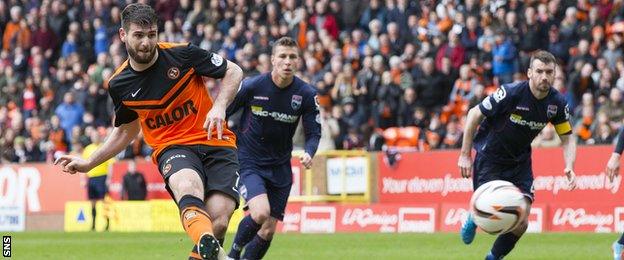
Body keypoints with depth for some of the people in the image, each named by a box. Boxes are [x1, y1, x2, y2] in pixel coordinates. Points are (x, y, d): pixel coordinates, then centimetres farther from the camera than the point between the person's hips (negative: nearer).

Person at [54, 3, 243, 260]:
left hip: (215, 142, 0)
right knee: (187, 186, -38)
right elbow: (126, 130, 23)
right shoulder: (119, 85, 3)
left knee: (218, 223, -22)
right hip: (172, 147, 0)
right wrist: (88, 163, 16)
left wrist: (219, 107, -12)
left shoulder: (182, 54, -7)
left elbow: (234, 71, 5)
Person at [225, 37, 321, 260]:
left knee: (268, 231, 3)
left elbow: (313, 133, 1)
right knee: (260, 213, -26)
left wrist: (308, 154, -20)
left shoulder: (307, 94, -7)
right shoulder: (251, 86, -13)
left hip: (280, 169, 4)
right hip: (249, 163, -4)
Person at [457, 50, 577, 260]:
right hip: (489, 157, -4)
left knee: (520, 223, -6)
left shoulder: (557, 103, -9)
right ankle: (475, 218, 25)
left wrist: (569, 168, -17)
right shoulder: (511, 93, -24)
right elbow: (475, 114, -14)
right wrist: (465, 155, -14)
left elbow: (567, 138, 2)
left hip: (520, 162, 4)